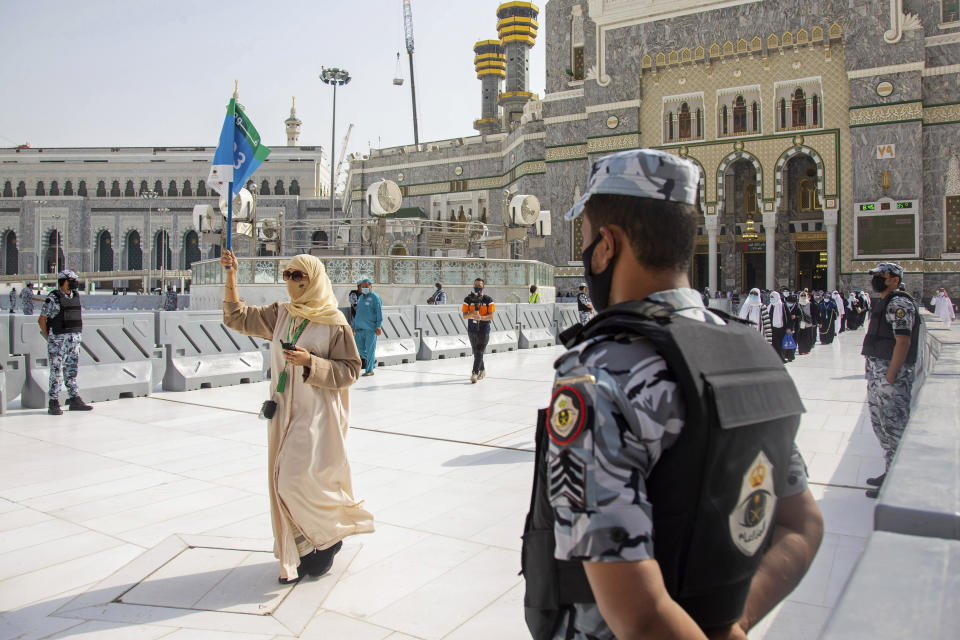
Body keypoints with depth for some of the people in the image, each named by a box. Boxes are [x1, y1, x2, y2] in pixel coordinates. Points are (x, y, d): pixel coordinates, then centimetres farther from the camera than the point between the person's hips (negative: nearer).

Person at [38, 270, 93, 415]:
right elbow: (41, 320, -5)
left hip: (74, 339, 6)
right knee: (56, 372, -2)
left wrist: (76, 336, 14)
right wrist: (50, 339, -4)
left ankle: (75, 400, 13)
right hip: (58, 340, -6)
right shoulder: (52, 299, -9)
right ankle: (53, 404, 4)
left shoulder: (75, 297, 10)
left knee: (72, 371, 9)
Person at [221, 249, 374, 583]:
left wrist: (311, 362, -20)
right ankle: (303, 551, 23)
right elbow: (237, 318, 14)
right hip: (285, 412, 6)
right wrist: (231, 277, 5)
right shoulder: (280, 315, 8)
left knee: (300, 480, -10)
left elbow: (350, 370, -8)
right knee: (284, 482, 8)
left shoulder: (334, 322, -9)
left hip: (318, 413, -6)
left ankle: (330, 535, 17)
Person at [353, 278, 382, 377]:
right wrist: (354, 326, 20)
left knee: (370, 349, -4)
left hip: (371, 328, -7)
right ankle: (373, 360, 28)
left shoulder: (375, 298, -4)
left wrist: (378, 327, -14)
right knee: (359, 347, 7)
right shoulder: (360, 298, 18)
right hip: (360, 328, 7)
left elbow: (379, 313, -8)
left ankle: (369, 370, 3)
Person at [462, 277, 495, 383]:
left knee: (479, 352, -13)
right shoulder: (468, 299, 1)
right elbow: (464, 316, -4)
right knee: (476, 352, 14)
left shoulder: (488, 300, -4)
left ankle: (474, 373, -15)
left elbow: (491, 316, -9)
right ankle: (482, 370, 33)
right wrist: (472, 314, -24)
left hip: (484, 329, -3)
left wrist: (481, 317, -27)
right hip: (472, 329, 3)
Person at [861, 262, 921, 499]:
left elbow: (903, 340, -21)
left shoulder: (899, 303, -12)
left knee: (894, 426, -6)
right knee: (880, 424, 16)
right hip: (876, 373, 10)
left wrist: (890, 375, -23)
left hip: (891, 374, -10)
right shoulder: (884, 303, 18)